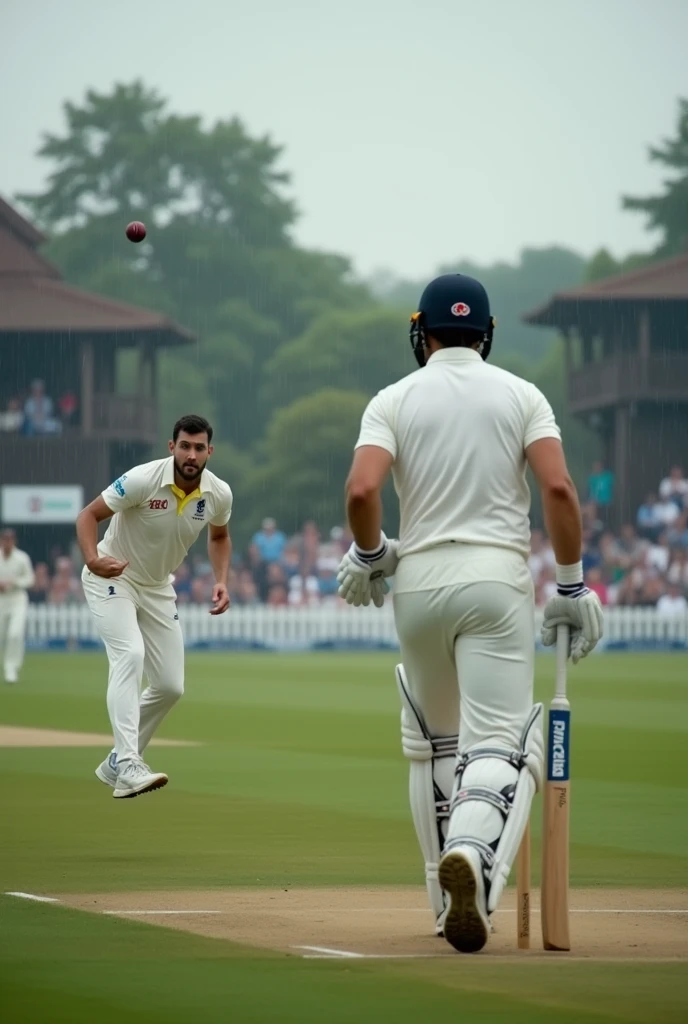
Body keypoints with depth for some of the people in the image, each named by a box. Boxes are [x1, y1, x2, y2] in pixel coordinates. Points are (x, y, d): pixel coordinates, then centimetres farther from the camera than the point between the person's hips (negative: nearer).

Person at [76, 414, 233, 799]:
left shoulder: (219, 494, -12)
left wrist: (222, 581, -7)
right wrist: (92, 559, -39)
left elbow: (219, 536, 10)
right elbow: (88, 515, -21)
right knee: (130, 654, -29)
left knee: (171, 686, 4)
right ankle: (128, 767, -35)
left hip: (157, 587, 6)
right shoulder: (143, 480, -27)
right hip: (112, 578, -6)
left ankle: (117, 763, 22)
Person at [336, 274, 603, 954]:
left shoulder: (394, 399, 5)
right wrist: (572, 586, -1)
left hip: (418, 584, 2)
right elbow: (558, 489, -7)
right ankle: (473, 853, -39)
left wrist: (367, 555, 8)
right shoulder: (521, 395, 6)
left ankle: (450, 900, 19)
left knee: (433, 745, 18)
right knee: (499, 743, -9)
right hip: (497, 579, -1)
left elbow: (361, 491, -11)